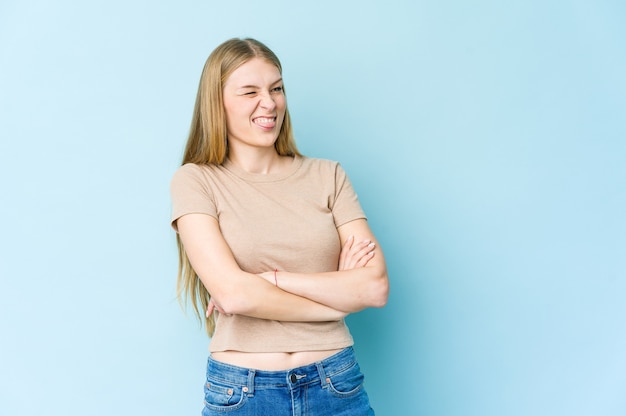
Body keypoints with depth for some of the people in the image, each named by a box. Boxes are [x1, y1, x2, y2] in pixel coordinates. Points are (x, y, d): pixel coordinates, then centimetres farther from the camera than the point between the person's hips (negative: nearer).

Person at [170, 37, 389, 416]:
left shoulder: (328, 176, 1)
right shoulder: (196, 181, -5)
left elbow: (376, 286, -8)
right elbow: (231, 293, -16)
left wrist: (269, 278, -15)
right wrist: (339, 296, -9)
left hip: (336, 385, 2)